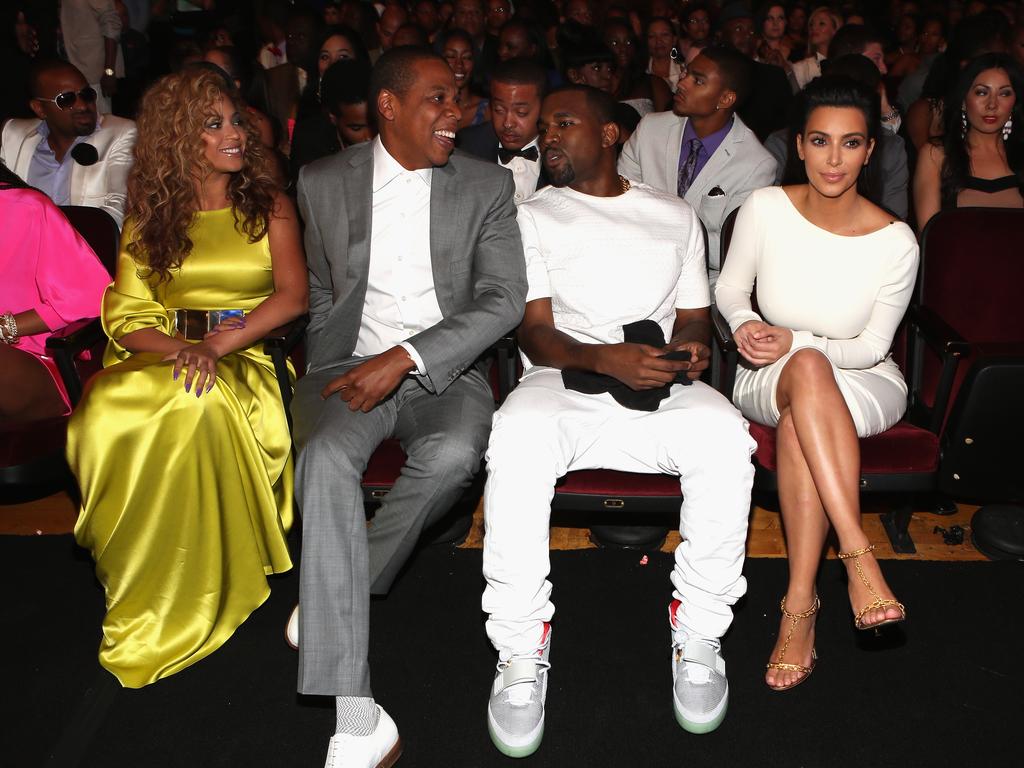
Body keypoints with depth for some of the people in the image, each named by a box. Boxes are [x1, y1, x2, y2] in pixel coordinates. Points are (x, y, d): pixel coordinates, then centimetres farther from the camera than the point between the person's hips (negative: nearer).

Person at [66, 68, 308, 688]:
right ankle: (139, 585, -14)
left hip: (246, 358, -2)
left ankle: (188, 602, -21)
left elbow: (293, 296, -3)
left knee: (201, 402, -38)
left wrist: (218, 344, -18)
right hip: (163, 357, 2)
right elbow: (123, 318, 6)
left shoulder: (270, 205, 11)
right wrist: (181, 346, -16)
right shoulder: (149, 217, 14)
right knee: (105, 410, -33)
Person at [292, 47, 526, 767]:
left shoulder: (487, 186, 4)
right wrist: (334, 376, 3)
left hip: (444, 368, 0)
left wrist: (403, 359, -15)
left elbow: (504, 300, -5)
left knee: (454, 454, -34)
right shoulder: (323, 182, 8)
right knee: (325, 456, -32)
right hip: (350, 364, 0)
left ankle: (342, 588, -6)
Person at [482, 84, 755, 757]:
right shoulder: (535, 217, 13)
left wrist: (691, 349, -7)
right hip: (564, 380, -1)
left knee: (724, 437, -32)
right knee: (517, 441, -36)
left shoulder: (676, 216, 21)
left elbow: (694, 317, 19)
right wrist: (606, 358, -19)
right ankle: (521, 646, -22)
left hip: (662, 385, 2)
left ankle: (699, 632, -15)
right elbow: (535, 335, 2)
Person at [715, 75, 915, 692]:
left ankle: (800, 602, -34)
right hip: (769, 379, 1)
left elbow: (873, 346, -8)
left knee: (797, 424, -37)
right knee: (807, 370, -38)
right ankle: (859, 557, -42)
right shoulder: (766, 209, -9)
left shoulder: (895, 242, -13)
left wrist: (797, 341, -24)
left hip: (867, 385, -1)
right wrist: (744, 324, -17)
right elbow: (730, 286, 6)